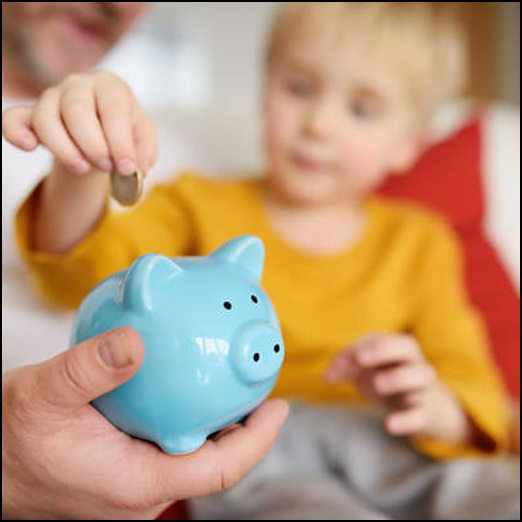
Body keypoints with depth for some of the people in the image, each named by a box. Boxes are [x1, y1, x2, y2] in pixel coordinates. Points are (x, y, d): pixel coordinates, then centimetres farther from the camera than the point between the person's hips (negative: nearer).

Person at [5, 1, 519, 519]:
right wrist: (80, 170, -32)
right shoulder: (201, 208, 8)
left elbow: (475, 395, 8)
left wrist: (430, 408, -16)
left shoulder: (418, 245, 14)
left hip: (394, 457, 3)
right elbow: (92, 271, -11)